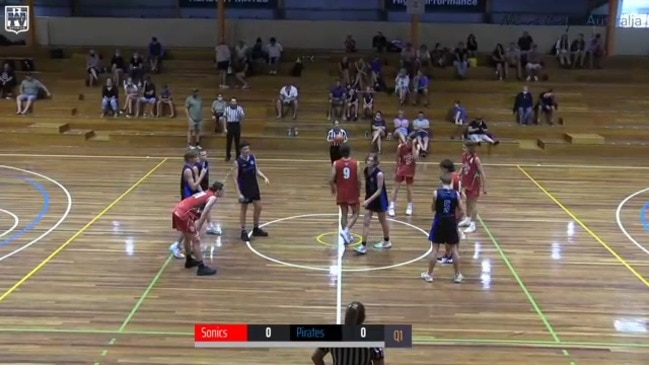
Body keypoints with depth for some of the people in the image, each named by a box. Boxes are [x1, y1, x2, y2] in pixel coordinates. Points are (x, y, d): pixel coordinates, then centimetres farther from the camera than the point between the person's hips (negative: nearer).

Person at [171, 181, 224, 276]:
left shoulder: (205, 193, 21)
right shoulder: (213, 198, -5)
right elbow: (203, 215, -12)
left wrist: (197, 228, 25)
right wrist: (197, 230, -8)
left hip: (177, 211, 9)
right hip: (183, 214, -9)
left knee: (187, 237, 26)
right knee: (196, 240, 0)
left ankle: (189, 261, 43)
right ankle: (201, 268, 4)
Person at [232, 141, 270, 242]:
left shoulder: (253, 157, -1)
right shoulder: (237, 162, -16)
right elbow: (235, 178, -14)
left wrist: (265, 178, -8)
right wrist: (239, 193, -19)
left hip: (254, 187, 6)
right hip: (244, 189, -6)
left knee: (258, 207, 11)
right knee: (244, 209, 5)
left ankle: (256, 229, 27)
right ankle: (243, 232, 15)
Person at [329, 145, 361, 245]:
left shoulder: (336, 164, -7)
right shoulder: (356, 163, -9)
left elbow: (331, 180, -11)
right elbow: (359, 180, -12)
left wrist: (333, 188, 10)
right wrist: (359, 191, 6)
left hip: (341, 193, 2)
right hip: (353, 193, -1)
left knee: (344, 214, 14)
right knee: (356, 213, 14)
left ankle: (347, 236, 17)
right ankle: (346, 231, -6)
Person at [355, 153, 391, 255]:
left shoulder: (379, 174, -25)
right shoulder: (365, 171, -5)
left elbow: (379, 190, -24)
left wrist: (368, 200, -31)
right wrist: (367, 199, 15)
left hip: (379, 200, -6)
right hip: (370, 199, 6)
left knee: (382, 221, 13)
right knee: (365, 222, -1)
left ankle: (387, 242, 34)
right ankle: (363, 246, 0)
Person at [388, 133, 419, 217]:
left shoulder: (416, 146, -12)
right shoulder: (401, 146, -15)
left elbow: (415, 157, -28)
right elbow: (398, 159, -4)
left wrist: (413, 145, -30)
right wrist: (396, 170, 1)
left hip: (410, 170, 1)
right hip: (401, 169, -1)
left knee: (409, 189, 9)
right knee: (396, 187, -1)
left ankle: (409, 206, 25)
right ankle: (391, 207, 2)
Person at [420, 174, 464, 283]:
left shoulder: (436, 193, -10)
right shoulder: (456, 194, -6)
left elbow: (433, 209, -1)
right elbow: (460, 209, 3)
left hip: (439, 222, -1)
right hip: (451, 222, 1)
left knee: (435, 249, 7)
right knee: (454, 249, 12)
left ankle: (429, 274, 15)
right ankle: (457, 275, 19)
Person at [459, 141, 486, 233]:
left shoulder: (476, 159, -24)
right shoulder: (464, 156, -3)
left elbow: (482, 173, -20)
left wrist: (484, 186, -19)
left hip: (474, 183, -7)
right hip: (467, 182, 7)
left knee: (473, 202, -2)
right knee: (468, 201, 20)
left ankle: (473, 225, 3)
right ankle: (468, 219, 36)